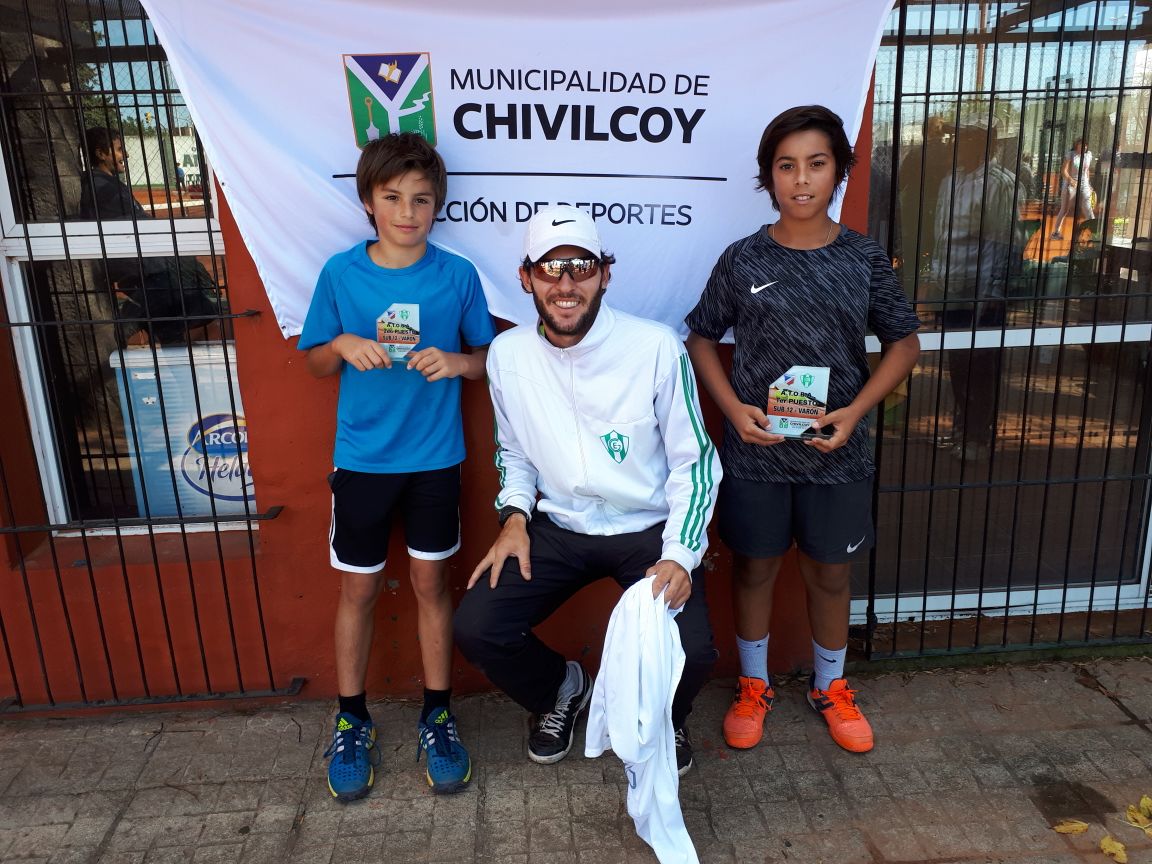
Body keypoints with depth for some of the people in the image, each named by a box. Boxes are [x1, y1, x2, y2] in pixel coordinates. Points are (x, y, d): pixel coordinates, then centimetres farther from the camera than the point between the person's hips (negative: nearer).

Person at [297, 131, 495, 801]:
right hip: (362, 458, 1)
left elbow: (491, 356, 4)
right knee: (360, 589, 10)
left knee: (431, 582, 11)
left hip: (435, 457, 0)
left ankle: (437, 715, 28)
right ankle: (352, 720, 29)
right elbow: (315, 363, 6)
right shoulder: (341, 273, -3)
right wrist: (343, 345, -16)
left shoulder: (457, 275, -4)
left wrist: (456, 361, -17)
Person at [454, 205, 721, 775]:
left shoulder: (657, 347, -16)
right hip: (557, 529, 3)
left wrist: (680, 555, -19)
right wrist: (514, 515, -5)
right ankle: (561, 689, 22)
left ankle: (667, 719, 19)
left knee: (691, 652, -23)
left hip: (649, 530, -2)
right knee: (474, 628, -14)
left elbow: (693, 461, -9)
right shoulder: (507, 354, -5)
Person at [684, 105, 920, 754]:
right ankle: (754, 685, 35)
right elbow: (703, 339, 4)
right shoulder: (743, 260, -4)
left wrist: (855, 411, -10)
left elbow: (905, 343, 4)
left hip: (836, 454, 1)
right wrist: (735, 408, -11)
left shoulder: (865, 259, -1)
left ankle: (831, 687, 38)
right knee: (754, 568, 13)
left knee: (830, 574, 15)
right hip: (756, 451, 0)